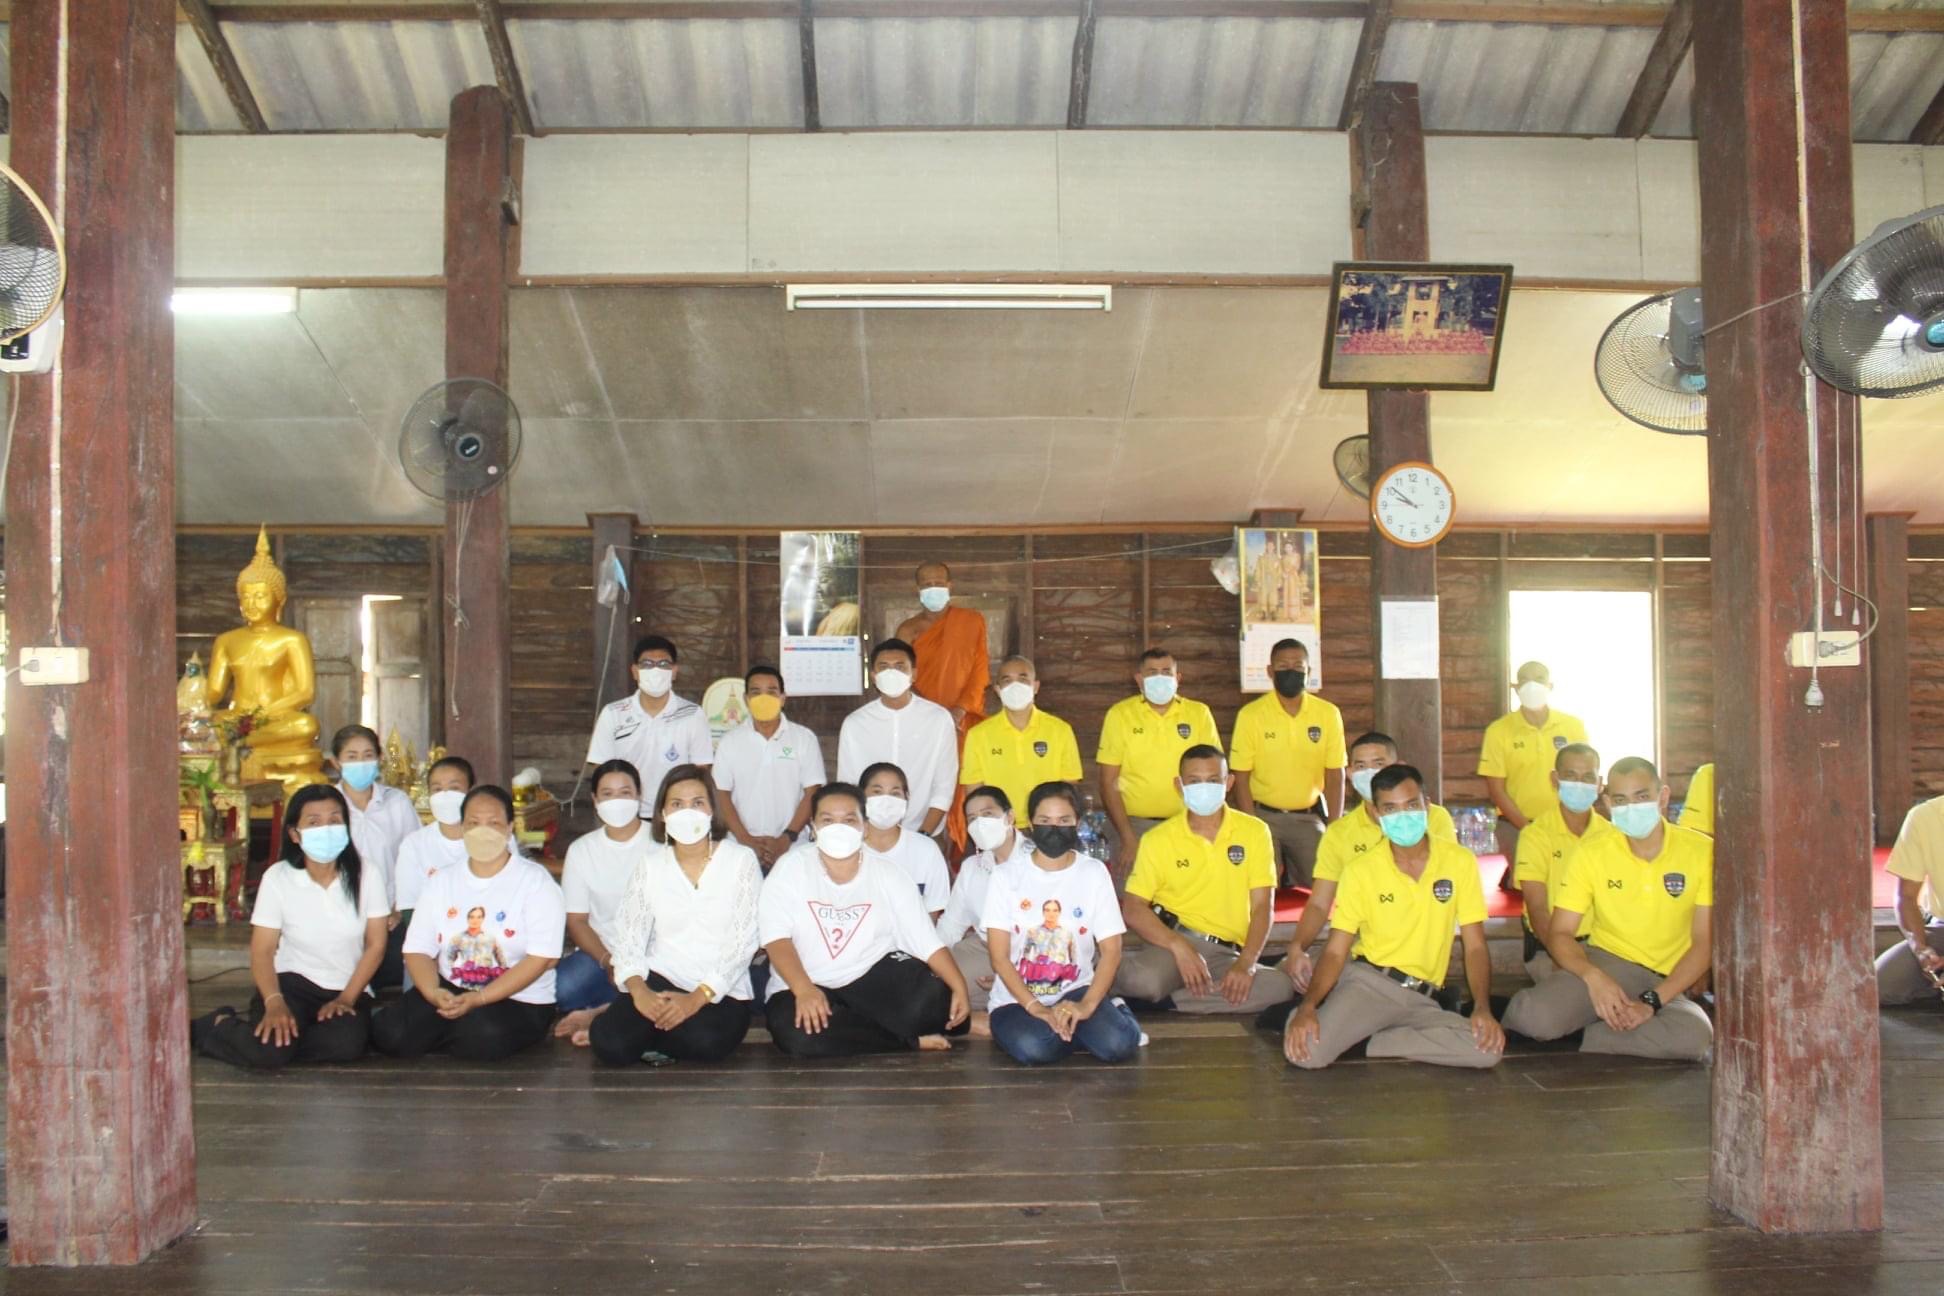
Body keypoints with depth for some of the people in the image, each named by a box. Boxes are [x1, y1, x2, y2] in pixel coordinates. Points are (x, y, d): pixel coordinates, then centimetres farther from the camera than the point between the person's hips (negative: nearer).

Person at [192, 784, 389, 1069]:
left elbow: (375, 945, -1)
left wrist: (346, 999, -11)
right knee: (268, 1050, -31)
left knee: (346, 1044, -32)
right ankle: (216, 1027, 4)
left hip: (348, 989, 1)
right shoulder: (278, 878, -7)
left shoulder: (364, 875, -5)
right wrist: (274, 1003, -24)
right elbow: (262, 950, -7)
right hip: (292, 982, -1)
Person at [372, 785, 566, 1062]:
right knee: (389, 1033, -22)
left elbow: (542, 957, -15)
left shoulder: (536, 881, -5)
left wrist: (478, 1000, -23)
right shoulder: (441, 881, 10)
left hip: (517, 999, -3)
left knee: (482, 1037, -35)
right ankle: (458, 1034, 4)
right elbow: (418, 949, 4)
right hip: (449, 991, 3)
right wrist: (434, 993, -19)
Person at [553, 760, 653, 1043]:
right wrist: (608, 962, -13)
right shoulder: (582, 850, 8)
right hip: (601, 953, 2)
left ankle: (598, 1015, -20)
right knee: (561, 986, -30)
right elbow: (576, 921, 5)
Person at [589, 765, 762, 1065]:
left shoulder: (741, 860, -2)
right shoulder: (649, 863, 7)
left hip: (722, 990, -1)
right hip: (660, 981, 1)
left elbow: (743, 941, -8)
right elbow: (629, 933, 1)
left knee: (706, 1042, -34)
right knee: (611, 1043, -27)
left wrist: (698, 997, -19)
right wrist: (638, 989, -19)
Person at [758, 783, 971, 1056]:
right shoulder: (790, 869, -5)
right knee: (795, 1032, -34)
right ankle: (911, 1041, -17)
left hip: (875, 976, 0)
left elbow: (927, 941, -4)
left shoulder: (887, 875, 0)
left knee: (935, 1000, -27)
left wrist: (959, 988, -20)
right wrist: (804, 990, -33)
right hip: (807, 986, 0)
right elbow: (777, 939, -16)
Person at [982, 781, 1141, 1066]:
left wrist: (1086, 1006, -18)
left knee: (1118, 1045, -29)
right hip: (1017, 998, 0)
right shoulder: (1007, 875, -3)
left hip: (1076, 991, 1)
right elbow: (999, 956, -7)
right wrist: (1036, 1009, -20)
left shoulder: (1094, 872, 1)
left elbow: (1111, 951, -2)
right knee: (1033, 1049, -34)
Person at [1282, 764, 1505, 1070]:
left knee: (1489, 1048, -26)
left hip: (1422, 999, 3)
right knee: (1306, 1051, -30)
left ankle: (1364, 1041, -10)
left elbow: (1475, 946, 1)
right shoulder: (1360, 871, -2)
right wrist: (1308, 1006, -22)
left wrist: (1483, 1008, -16)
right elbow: (1336, 951, -4)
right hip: (1367, 983, -3)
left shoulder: (1460, 861, 0)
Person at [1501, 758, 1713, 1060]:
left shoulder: (1702, 852, -5)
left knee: (1694, 1037, -36)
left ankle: (1585, 1037, -12)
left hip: (1670, 981, 1)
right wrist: (1593, 977, -23)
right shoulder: (1592, 852, -2)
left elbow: (1706, 941, -5)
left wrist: (1653, 1001, -17)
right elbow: (1560, 932, -2)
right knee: (1535, 1015, -33)